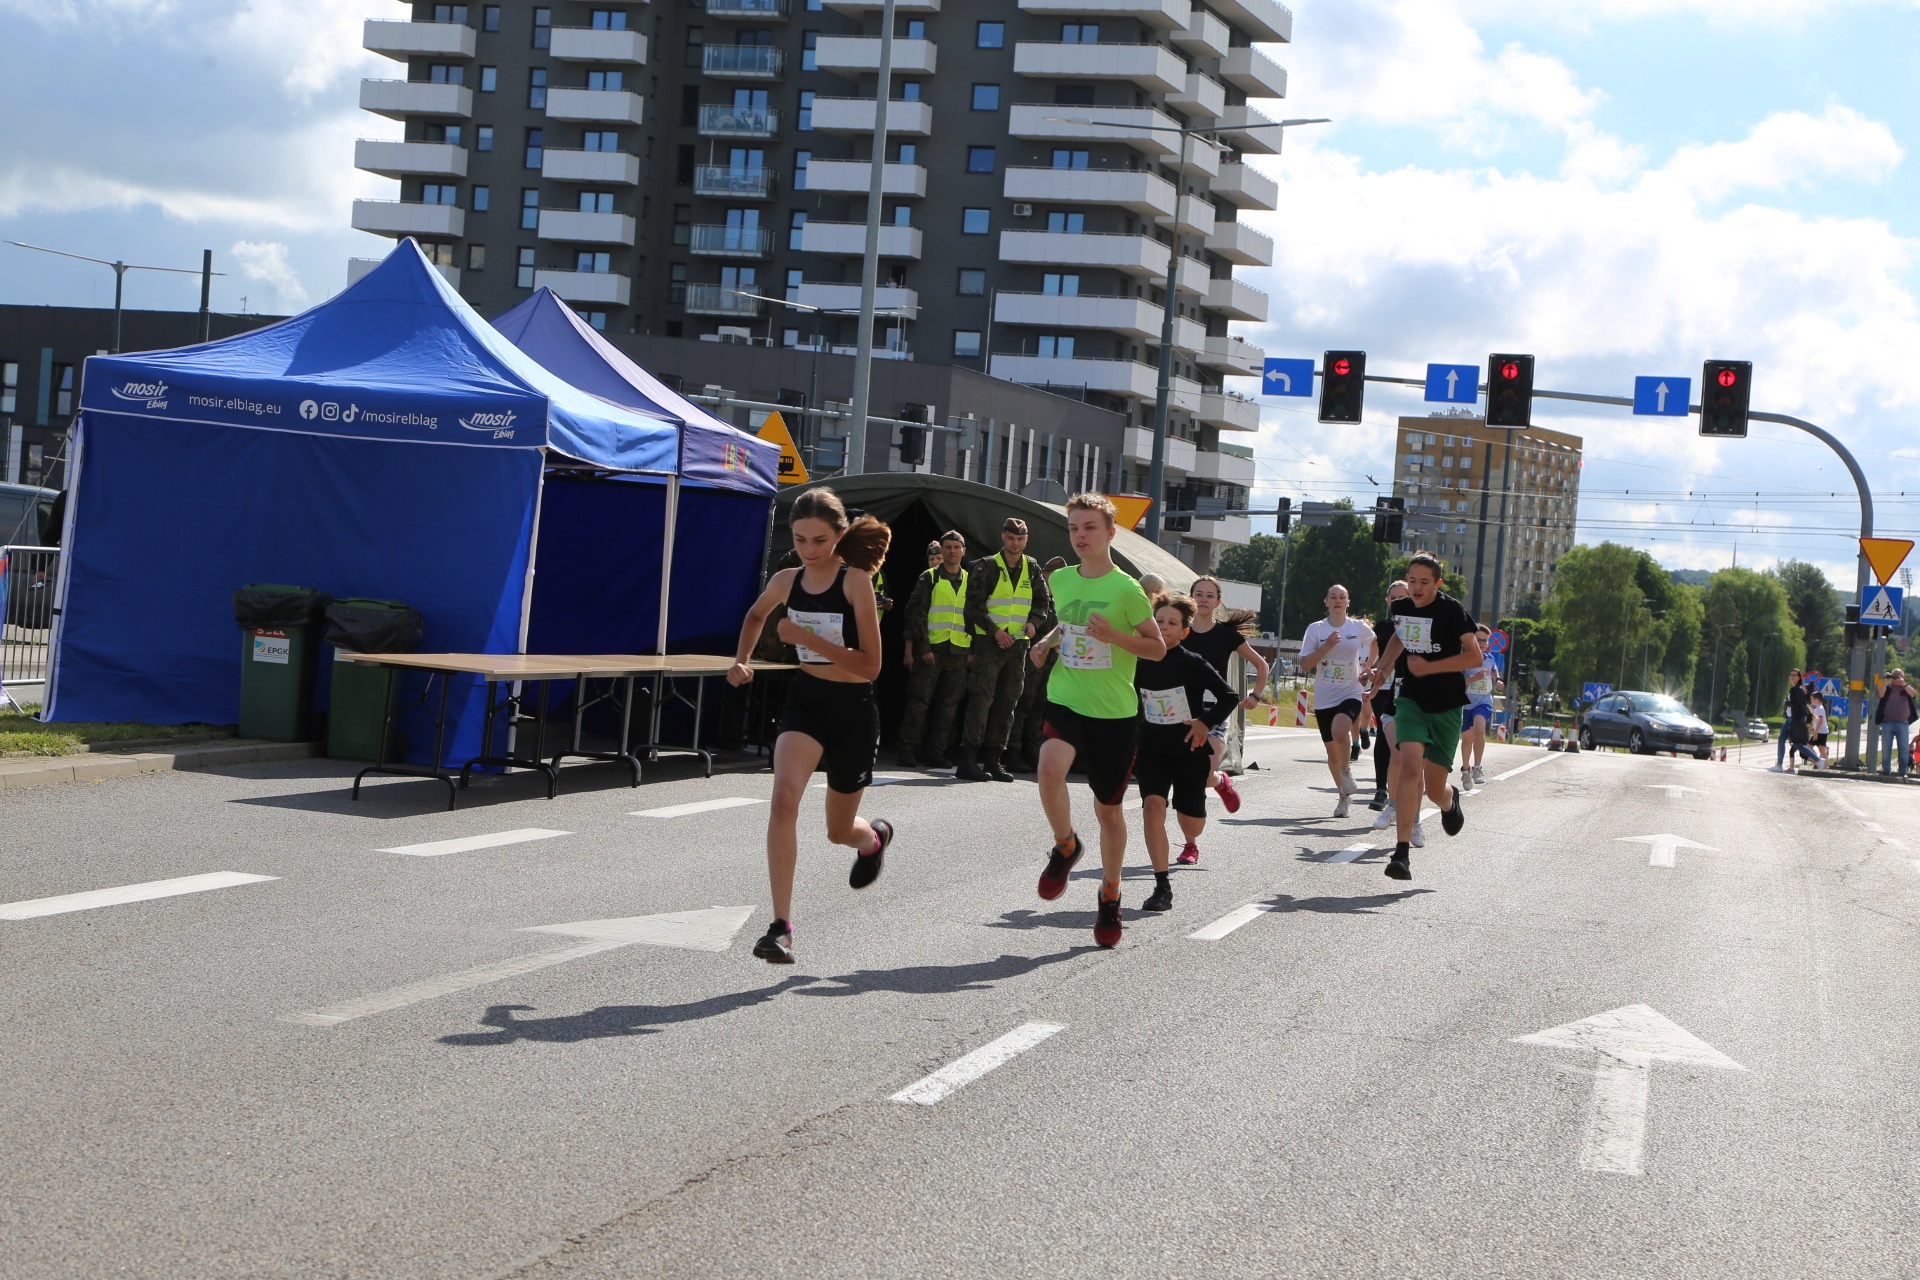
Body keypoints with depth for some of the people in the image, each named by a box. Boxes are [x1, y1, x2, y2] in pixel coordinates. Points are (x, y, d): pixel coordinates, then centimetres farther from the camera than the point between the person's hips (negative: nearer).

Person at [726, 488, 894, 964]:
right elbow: (756, 614, 26)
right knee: (784, 797, -25)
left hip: (853, 709, -3)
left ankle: (875, 837, 54)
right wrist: (741, 660, 11)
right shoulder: (786, 581, 0)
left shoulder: (855, 581, -15)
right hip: (805, 700, 3)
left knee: (840, 830, 14)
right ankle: (781, 926, -25)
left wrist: (807, 638, -25)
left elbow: (869, 665, -19)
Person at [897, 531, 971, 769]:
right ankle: (908, 750, -2)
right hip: (932, 649, -4)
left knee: (949, 704, 4)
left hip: (958, 651, 4)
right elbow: (915, 613, -4)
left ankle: (936, 751, 9)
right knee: (919, 702, -5)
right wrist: (923, 647, -11)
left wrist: (972, 649, 8)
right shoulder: (929, 578, 1)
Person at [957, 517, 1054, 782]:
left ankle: (992, 760, 12)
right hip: (989, 641, -5)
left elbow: (1044, 602, 16)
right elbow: (974, 605, -6)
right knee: (982, 698, -11)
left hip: (1018, 643, 5)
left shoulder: (1032, 569, 10)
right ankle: (968, 761, -11)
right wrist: (994, 630, -15)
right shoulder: (987, 567, -3)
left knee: (1008, 701, 6)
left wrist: (1034, 623, -4)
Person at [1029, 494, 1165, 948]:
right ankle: (1066, 847, -2)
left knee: (1108, 809, 9)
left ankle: (1109, 897, 31)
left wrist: (1114, 636, -20)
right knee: (1050, 768, -30)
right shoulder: (1060, 580, 5)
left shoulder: (1126, 589, -8)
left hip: (1115, 711, -2)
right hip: (1065, 701, 2)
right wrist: (1048, 642, 6)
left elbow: (1157, 648, -4)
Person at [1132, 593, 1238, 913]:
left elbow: (1230, 697, -9)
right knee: (1152, 806, -21)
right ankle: (1163, 887, -16)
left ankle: (1191, 843, 50)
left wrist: (1206, 722, -19)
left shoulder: (1193, 664, -10)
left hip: (1189, 750, -1)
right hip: (1151, 750, 1)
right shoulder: (1140, 664, -2)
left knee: (1191, 822, 8)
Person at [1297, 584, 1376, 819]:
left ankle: (1347, 770, -4)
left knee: (1339, 732, -32)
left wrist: (1367, 666, 18)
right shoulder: (1316, 629, -1)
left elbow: (1374, 643, 25)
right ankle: (1343, 796, 27)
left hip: (1350, 695, -2)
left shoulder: (1359, 628, 1)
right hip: (1324, 698, 2)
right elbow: (1305, 665, -7)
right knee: (1332, 751, 8)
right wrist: (1327, 646, -16)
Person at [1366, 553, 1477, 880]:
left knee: (1435, 789, 3)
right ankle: (1402, 852, -22)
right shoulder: (1401, 608, 4)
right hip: (1411, 699, 3)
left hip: (1446, 707, -3)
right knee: (1410, 767, -20)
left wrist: (1430, 667, -21)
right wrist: (1382, 667, 17)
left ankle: (1449, 799, 44)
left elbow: (1475, 656, -16)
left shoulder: (1452, 610, -12)